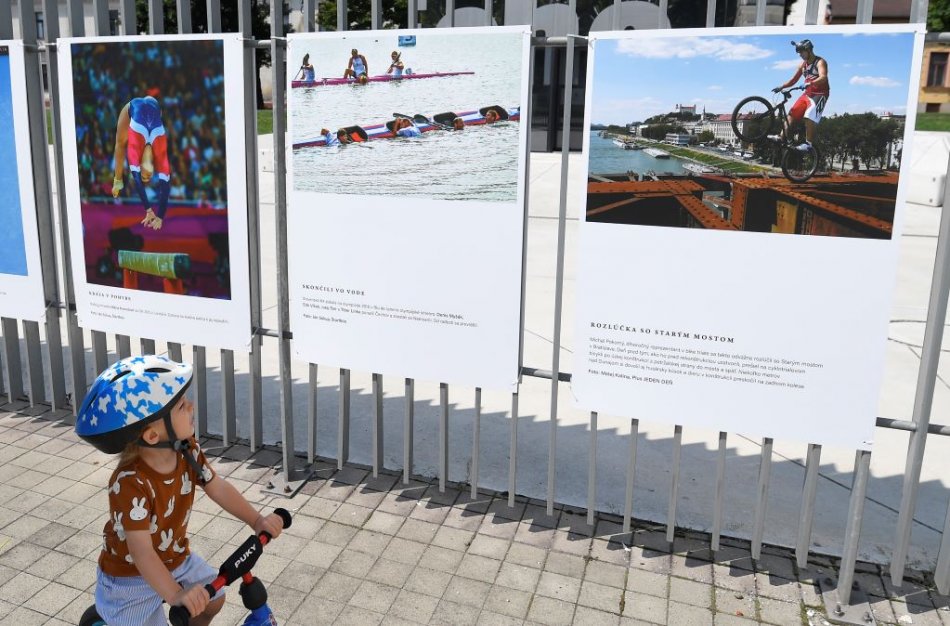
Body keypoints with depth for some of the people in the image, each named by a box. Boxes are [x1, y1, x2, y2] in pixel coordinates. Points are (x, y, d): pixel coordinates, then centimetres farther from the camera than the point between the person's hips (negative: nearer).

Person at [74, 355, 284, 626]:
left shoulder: (187, 451, -17)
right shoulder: (130, 484, -37)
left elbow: (218, 488, -6)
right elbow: (141, 551, -38)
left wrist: (257, 520, -14)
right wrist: (176, 595, -46)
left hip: (175, 559, 6)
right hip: (131, 577, -6)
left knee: (213, 599, 11)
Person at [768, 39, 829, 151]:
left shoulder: (820, 62, -11)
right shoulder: (803, 64, 11)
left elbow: (823, 77, -29)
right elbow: (793, 80, 15)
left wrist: (809, 83, -45)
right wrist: (781, 87, 0)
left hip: (820, 94, -8)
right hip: (807, 93, 8)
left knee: (810, 116, -23)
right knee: (792, 113, -2)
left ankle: (808, 143, -23)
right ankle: (782, 137, -4)